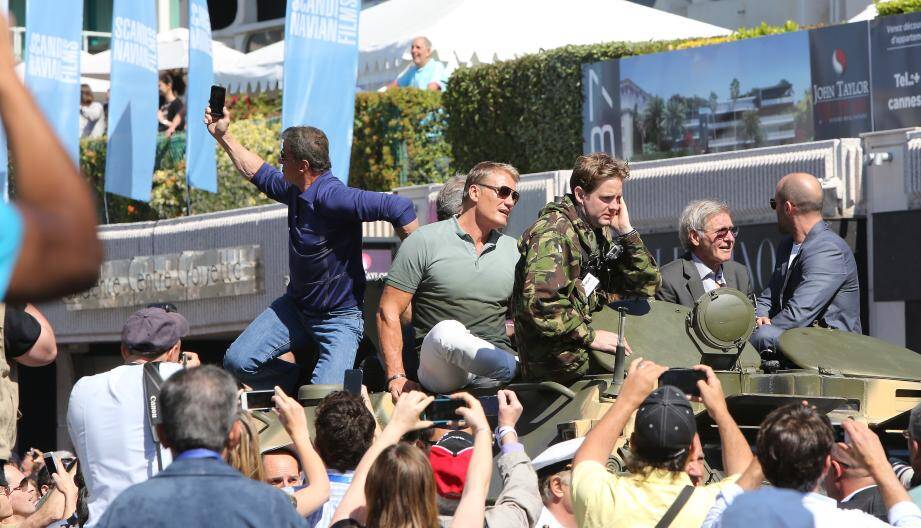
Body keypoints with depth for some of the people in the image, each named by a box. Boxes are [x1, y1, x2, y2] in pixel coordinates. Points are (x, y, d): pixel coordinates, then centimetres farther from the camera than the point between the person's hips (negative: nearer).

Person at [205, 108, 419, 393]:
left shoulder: (332, 196, -28)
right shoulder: (296, 190, 2)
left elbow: (400, 207, -35)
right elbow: (257, 173, 24)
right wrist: (223, 136, 23)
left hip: (340, 317, -8)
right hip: (296, 305, 8)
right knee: (237, 362, -1)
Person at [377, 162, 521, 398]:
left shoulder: (512, 250, 18)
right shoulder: (426, 241, 4)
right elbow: (388, 311, 1)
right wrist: (396, 377, -10)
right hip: (438, 368, -3)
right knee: (447, 332, -38)